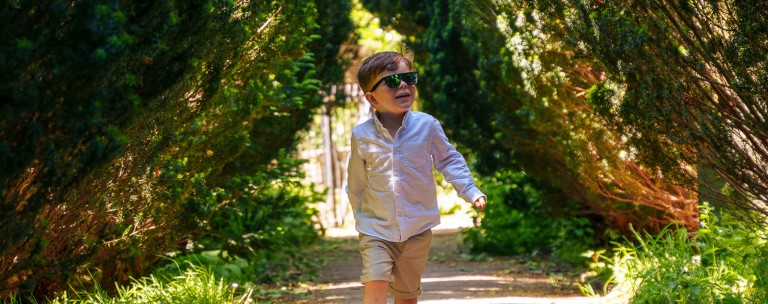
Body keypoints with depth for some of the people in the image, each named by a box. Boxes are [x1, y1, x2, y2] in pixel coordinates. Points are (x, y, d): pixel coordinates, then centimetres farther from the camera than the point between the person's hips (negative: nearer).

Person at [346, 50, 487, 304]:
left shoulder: (426, 125, -9)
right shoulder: (361, 135, -8)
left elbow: (449, 160, 6)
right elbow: (356, 183, 5)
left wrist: (471, 192, -2)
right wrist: (360, 218, 13)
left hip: (417, 229, 1)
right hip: (377, 229, -1)